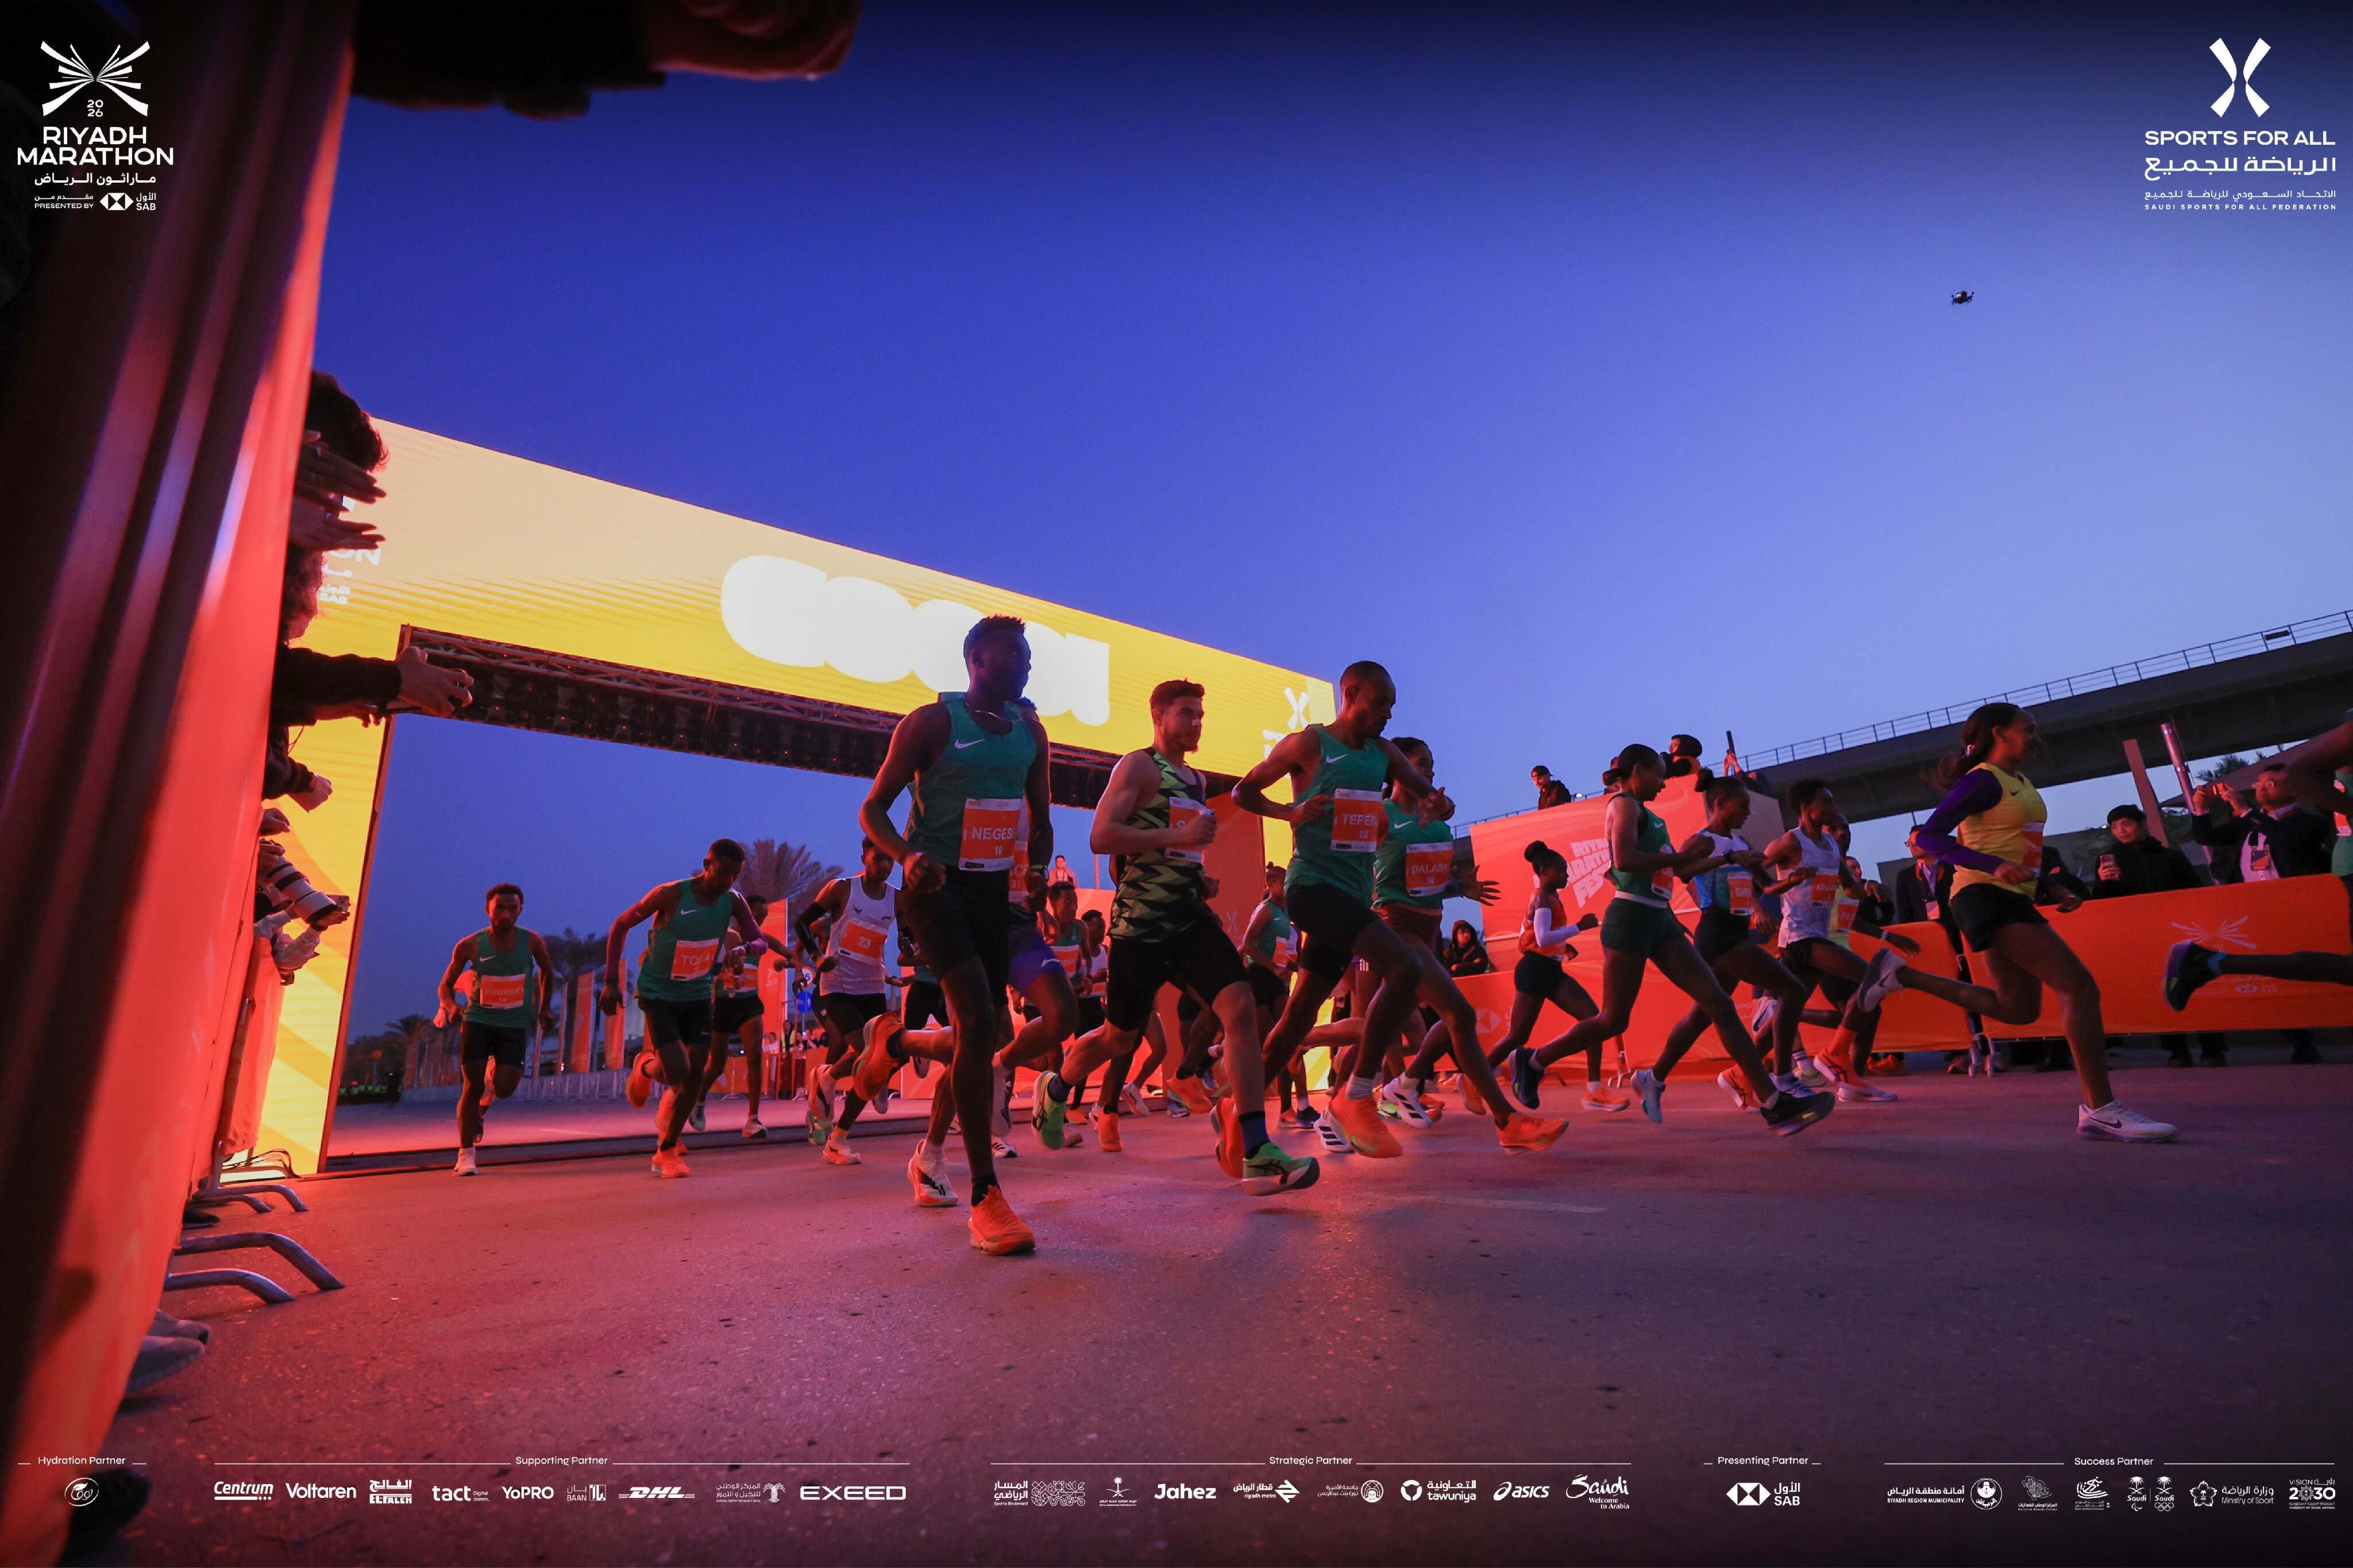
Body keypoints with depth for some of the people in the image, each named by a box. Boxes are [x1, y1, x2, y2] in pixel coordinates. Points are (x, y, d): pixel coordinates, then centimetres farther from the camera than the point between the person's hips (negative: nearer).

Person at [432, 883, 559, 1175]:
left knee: (505, 1088, -11)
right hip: (478, 1020, 0)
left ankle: (493, 1075, 28)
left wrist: (545, 1007, 6)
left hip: (514, 1024, 0)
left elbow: (547, 971, 13)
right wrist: (451, 1006, -15)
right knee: (472, 1086, -6)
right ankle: (466, 1154, 8)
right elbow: (447, 984, 6)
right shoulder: (470, 946, -7)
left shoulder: (532, 941, -7)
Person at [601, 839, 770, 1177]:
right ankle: (644, 1068, 21)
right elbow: (621, 925, -9)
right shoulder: (671, 895, -20)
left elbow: (761, 941, -3)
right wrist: (611, 980, -12)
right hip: (658, 994, -4)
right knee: (677, 1070, -16)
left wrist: (745, 948, -28)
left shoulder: (733, 901, -8)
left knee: (697, 1074, -1)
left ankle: (666, 1150, 17)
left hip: (698, 995, 4)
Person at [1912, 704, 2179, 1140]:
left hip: (2012, 900, 10)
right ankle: (2100, 1108, -11)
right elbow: (1928, 836, -19)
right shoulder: (1984, 780, -9)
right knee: (2080, 986, -14)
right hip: (1988, 897, -10)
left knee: (2019, 1009, 11)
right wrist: (1994, 866, -29)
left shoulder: (2020, 782, 19)